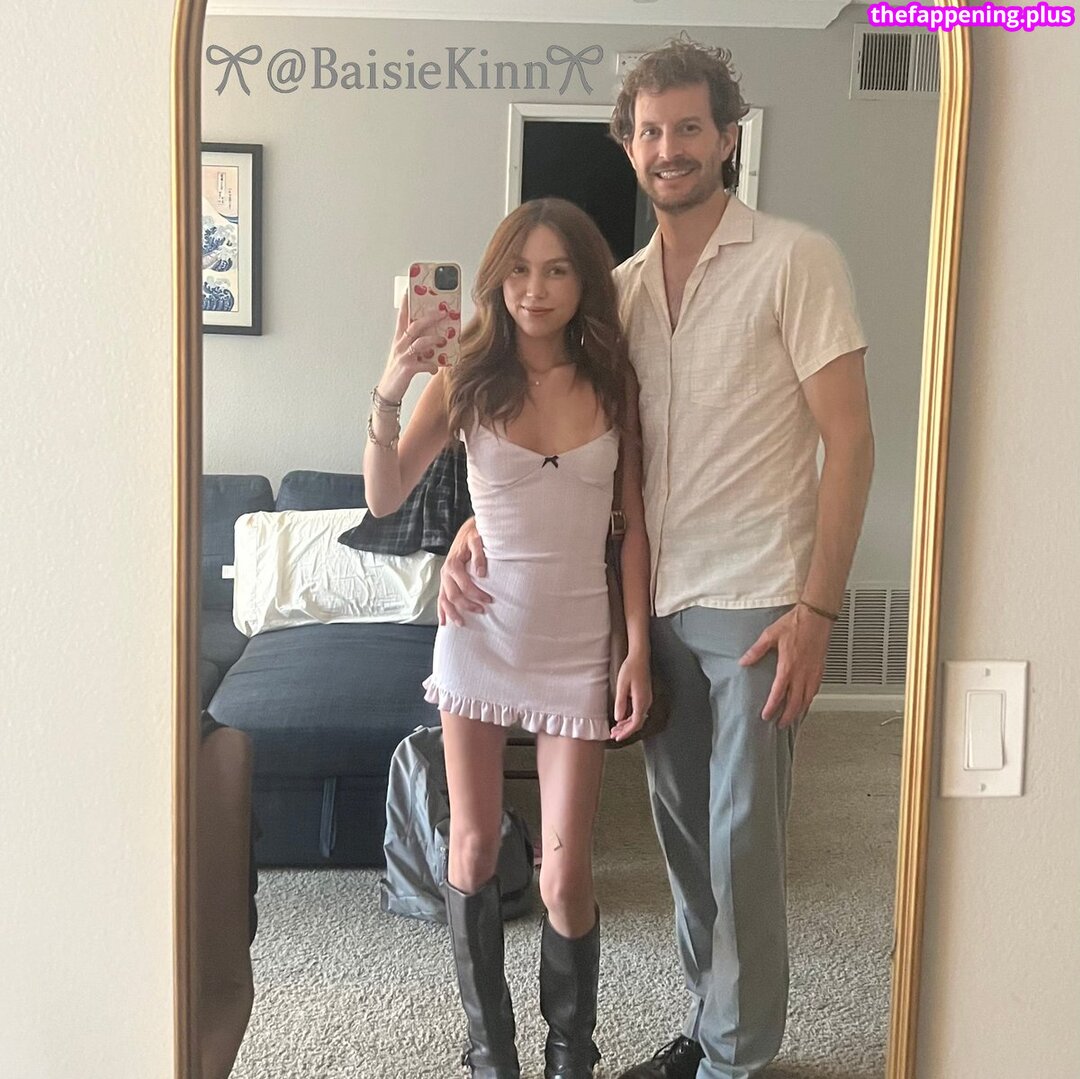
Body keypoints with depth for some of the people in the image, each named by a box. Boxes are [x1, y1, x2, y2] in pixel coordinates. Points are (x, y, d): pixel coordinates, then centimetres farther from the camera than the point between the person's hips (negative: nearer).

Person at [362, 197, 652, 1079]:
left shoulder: (614, 383, -1)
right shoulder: (465, 378, -4)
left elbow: (634, 525, 2)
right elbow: (385, 498, -7)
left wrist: (639, 649, -3)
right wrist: (388, 396, -23)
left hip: (579, 642, 0)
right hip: (480, 632, 1)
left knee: (565, 876, 0)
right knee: (474, 851, 9)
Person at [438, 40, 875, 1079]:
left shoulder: (795, 260, -6)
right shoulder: (620, 286, 10)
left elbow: (849, 439, -9)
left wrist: (815, 609, -15)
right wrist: (478, 524, -4)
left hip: (753, 605, -5)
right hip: (654, 602, 5)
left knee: (741, 843, 1)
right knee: (683, 834, 15)